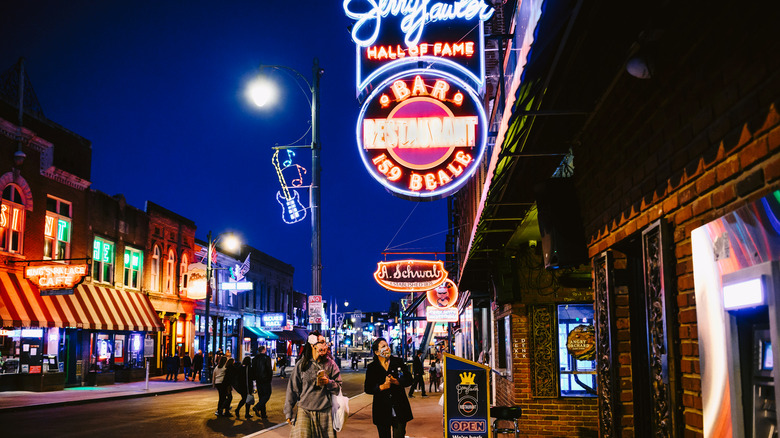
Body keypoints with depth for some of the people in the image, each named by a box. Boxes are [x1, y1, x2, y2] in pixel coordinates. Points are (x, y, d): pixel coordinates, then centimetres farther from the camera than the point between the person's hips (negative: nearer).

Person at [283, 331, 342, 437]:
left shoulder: (330, 364, 4)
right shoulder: (301, 364, 1)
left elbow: (338, 387, 8)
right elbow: (293, 389, 5)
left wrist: (328, 383, -13)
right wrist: (289, 413, 5)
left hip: (324, 412, 1)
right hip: (304, 412, -1)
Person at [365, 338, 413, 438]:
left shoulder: (398, 362, 5)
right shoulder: (371, 367, 3)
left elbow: (409, 380, 2)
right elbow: (367, 388, 0)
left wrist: (396, 381, -16)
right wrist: (382, 387, -16)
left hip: (400, 409, 0)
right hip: (382, 410, 0)